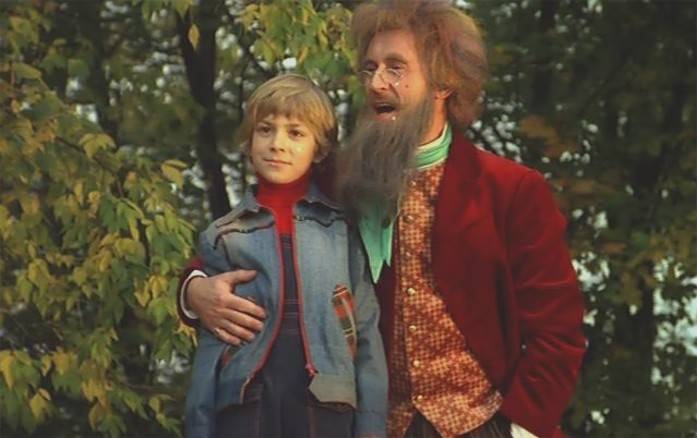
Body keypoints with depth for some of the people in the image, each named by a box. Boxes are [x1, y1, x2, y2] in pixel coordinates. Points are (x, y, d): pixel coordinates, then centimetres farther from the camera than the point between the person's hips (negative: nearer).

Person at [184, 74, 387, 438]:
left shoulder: (342, 229, 6)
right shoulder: (223, 237, 8)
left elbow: (366, 331, 4)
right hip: (246, 408, 0)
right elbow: (211, 344, 8)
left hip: (326, 408, 0)